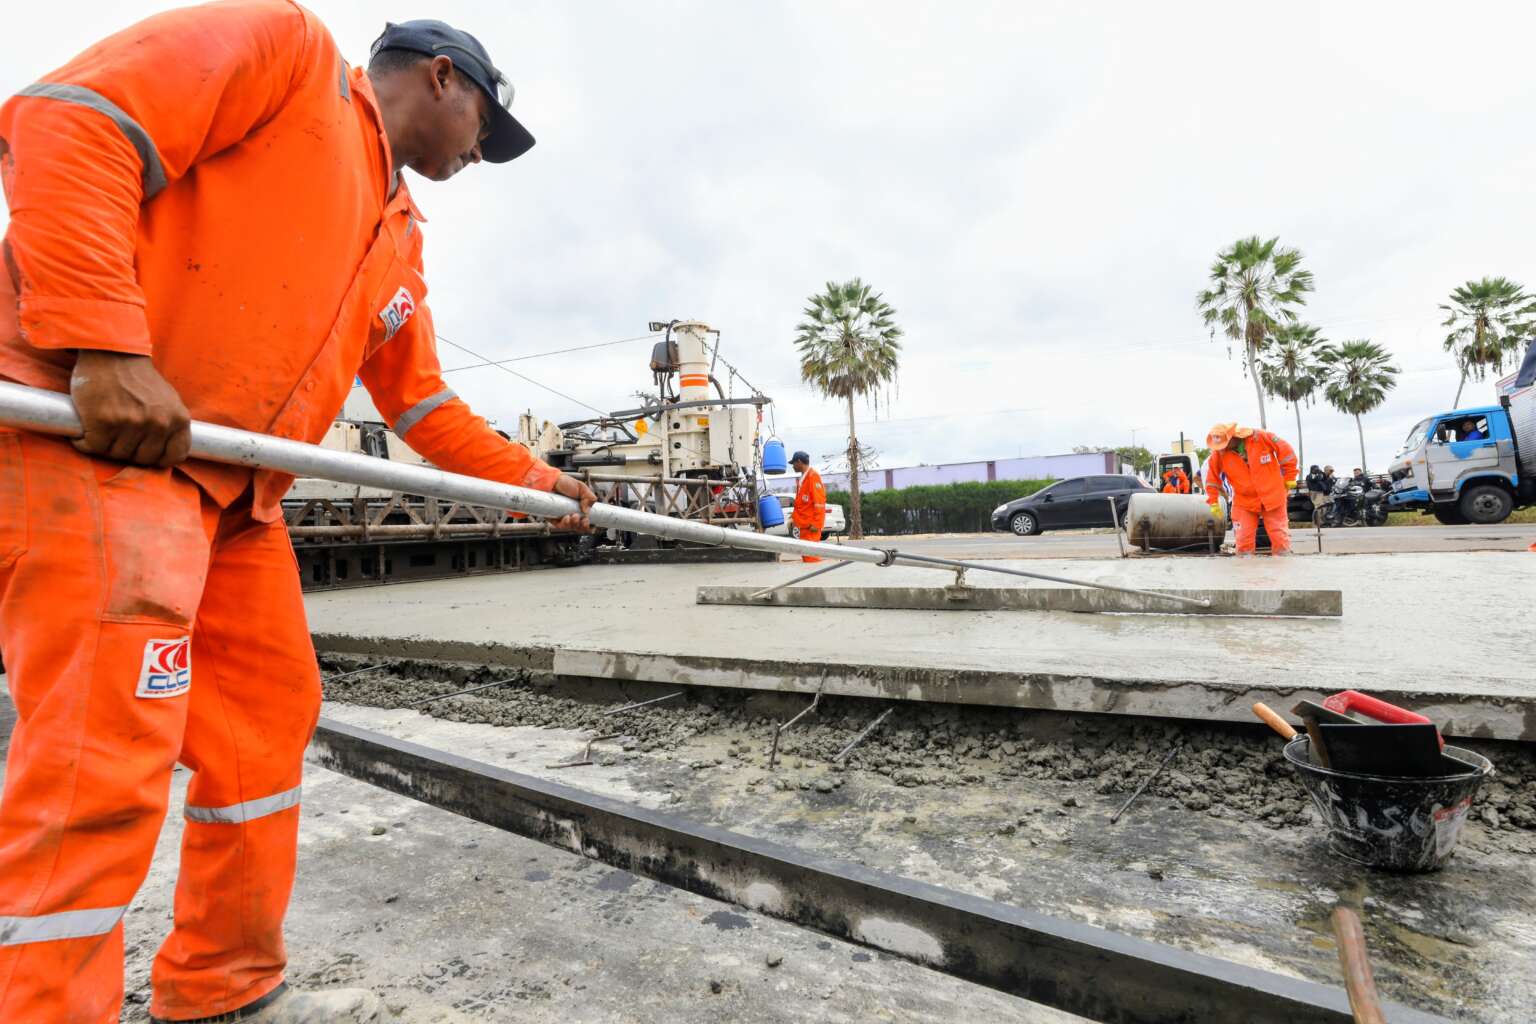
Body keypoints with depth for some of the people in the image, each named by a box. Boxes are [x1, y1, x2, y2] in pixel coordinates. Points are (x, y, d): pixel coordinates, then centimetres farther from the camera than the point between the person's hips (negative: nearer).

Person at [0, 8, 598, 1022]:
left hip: (238, 493, 9)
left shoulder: (402, 237, 21)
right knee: (105, 765, -10)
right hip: (86, 432, -9)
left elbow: (422, 402, 24)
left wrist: (536, 480, 24)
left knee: (269, 727, 12)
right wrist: (102, 344, -23)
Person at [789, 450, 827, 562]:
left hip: (811, 525, -10)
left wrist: (816, 523, -21)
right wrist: (794, 516, 17)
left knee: (810, 555, -11)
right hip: (804, 524, 10)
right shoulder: (803, 478, 17)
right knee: (805, 554, 13)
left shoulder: (813, 476, -12)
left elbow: (819, 501, -17)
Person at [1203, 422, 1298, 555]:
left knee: (1280, 538, 7)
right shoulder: (1219, 453, -10)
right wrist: (1213, 502, -2)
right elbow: (1212, 478, -1)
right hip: (1244, 502, 1)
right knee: (1244, 540, -2)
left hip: (1272, 495, -1)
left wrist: (1289, 477, -2)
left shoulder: (1261, 437, -15)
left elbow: (1286, 451, -6)